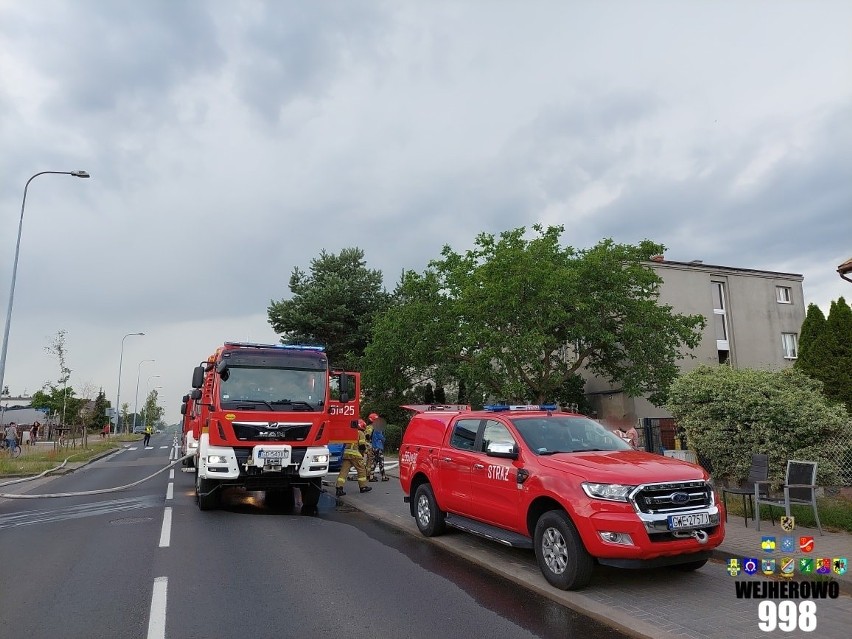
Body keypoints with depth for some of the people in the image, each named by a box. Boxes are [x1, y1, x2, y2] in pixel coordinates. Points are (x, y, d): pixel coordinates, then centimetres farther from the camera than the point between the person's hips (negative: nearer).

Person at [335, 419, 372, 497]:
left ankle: (339, 488, -7)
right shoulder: (360, 433, 3)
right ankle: (363, 487, 17)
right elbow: (362, 445, -5)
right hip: (355, 453, -6)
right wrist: (363, 452, 13)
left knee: (344, 471, 1)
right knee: (361, 470, 9)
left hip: (346, 453, 6)